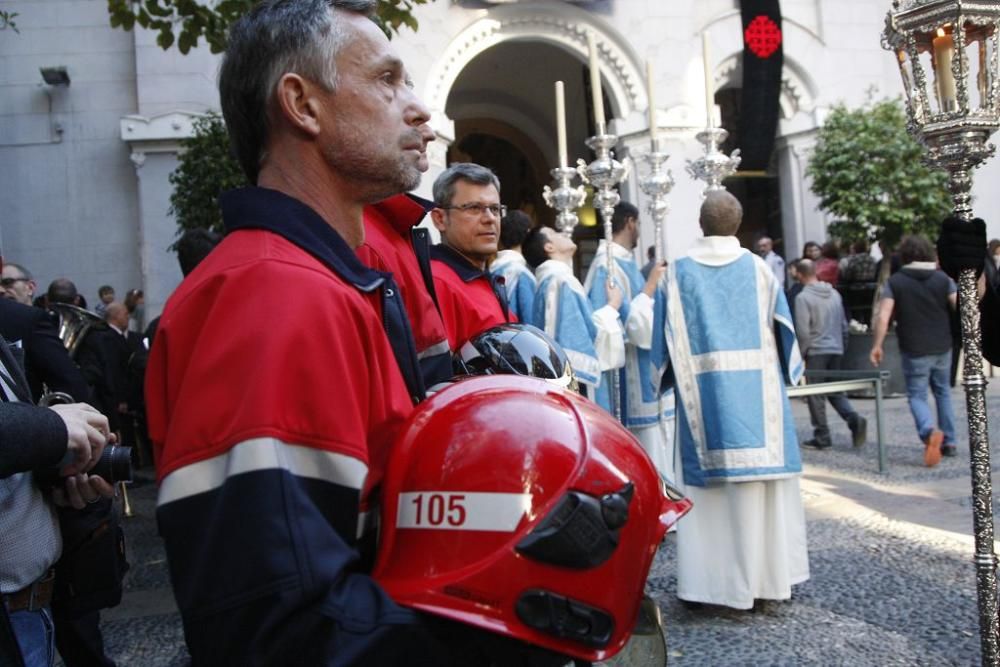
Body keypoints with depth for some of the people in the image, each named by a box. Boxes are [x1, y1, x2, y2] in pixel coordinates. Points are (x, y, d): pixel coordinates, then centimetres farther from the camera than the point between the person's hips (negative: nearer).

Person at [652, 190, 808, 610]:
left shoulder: (678, 272, 0)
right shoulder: (758, 269, 1)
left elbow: (666, 338, 0)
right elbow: (782, 329, 6)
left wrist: (674, 380, 14)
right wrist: (788, 371, 22)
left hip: (702, 395, 0)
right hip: (756, 393, 0)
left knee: (708, 483, 5)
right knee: (760, 480, 8)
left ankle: (707, 581, 10)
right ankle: (764, 577, 17)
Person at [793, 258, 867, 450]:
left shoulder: (803, 297, -12)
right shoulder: (834, 294, 8)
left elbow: (803, 331, -15)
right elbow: (844, 324, 13)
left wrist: (801, 353, -3)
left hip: (815, 351, -6)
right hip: (836, 350, 6)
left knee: (815, 395, 3)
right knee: (835, 391, 15)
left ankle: (822, 437, 6)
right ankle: (854, 419, -6)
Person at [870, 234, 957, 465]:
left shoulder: (895, 282, -5)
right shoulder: (943, 279, 0)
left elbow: (883, 316, -14)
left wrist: (877, 345, -8)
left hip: (914, 351, -3)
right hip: (942, 348, 3)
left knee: (917, 396, 3)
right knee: (943, 392, 20)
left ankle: (930, 431, -25)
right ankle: (948, 442, 23)